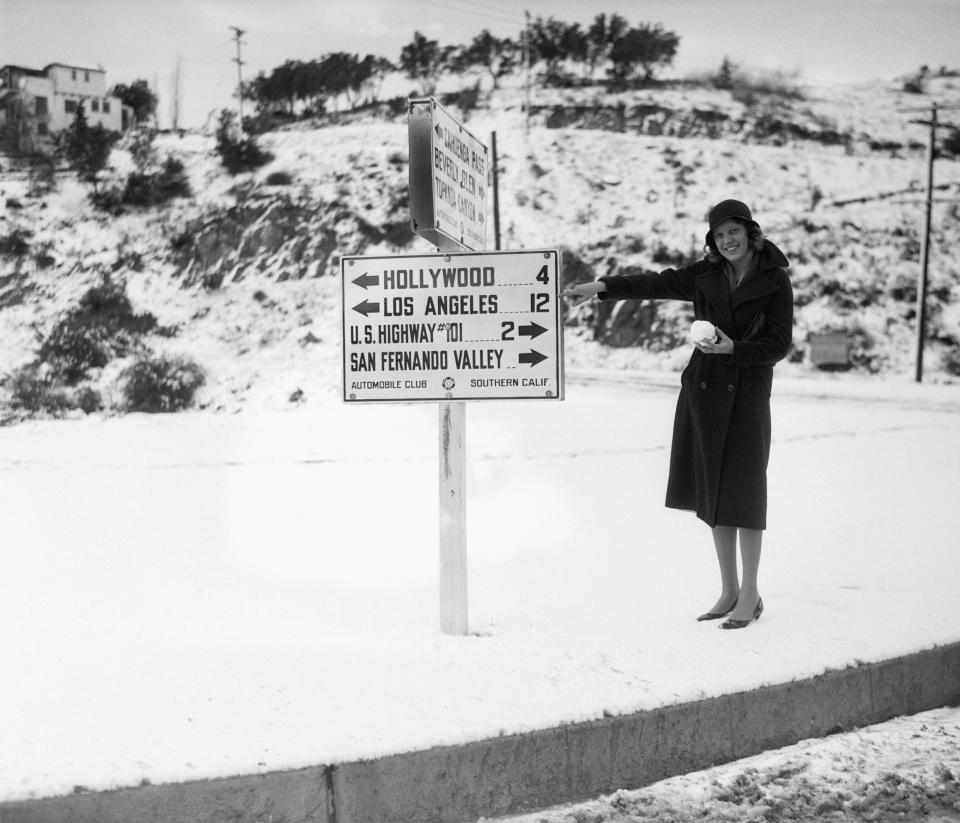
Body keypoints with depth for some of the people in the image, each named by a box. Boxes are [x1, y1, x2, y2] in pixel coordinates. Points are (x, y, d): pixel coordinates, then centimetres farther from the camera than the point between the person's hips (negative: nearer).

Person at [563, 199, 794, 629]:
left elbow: (779, 344, -5)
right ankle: (728, 590, 20)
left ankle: (750, 594, 8)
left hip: (746, 394, -4)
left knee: (743, 493, -3)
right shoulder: (704, 275, 8)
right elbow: (656, 284, -1)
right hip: (702, 390, 4)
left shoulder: (775, 282, -3)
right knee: (713, 491, 9)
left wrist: (733, 348, -19)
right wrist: (601, 287, -11)